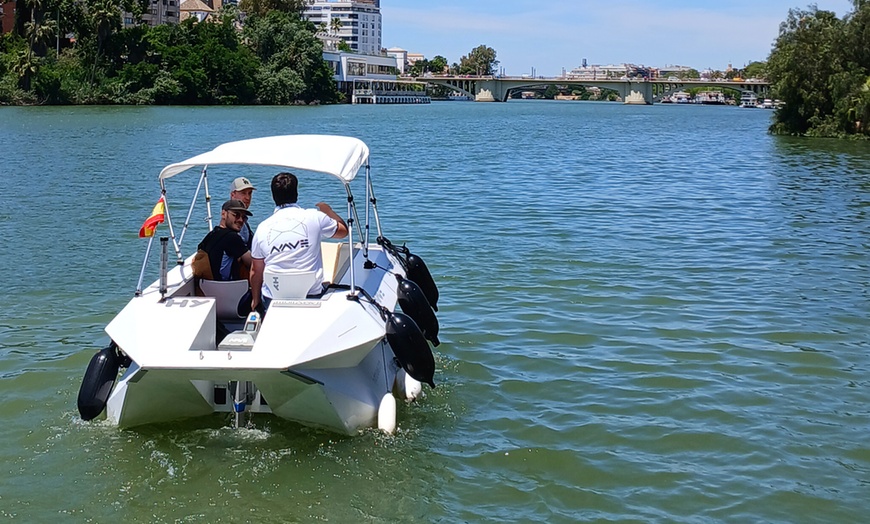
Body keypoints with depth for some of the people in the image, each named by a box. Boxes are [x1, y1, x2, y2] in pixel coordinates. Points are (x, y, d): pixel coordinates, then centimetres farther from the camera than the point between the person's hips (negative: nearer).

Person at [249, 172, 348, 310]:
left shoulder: (262, 228, 4)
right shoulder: (315, 217, -1)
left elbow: (255, 271, 10)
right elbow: (343, 231, 18)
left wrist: (255, 299, 26)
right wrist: (328, 210, 37)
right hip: (311, 296, -1)